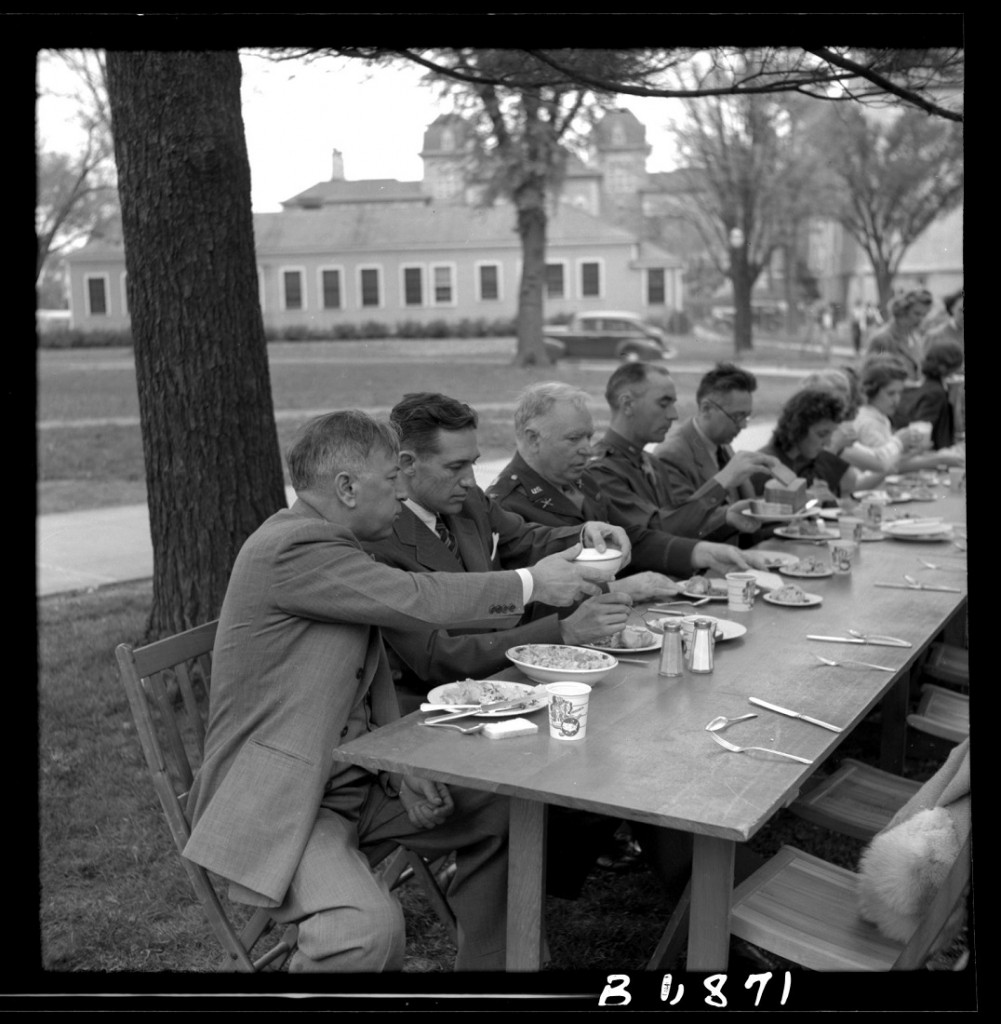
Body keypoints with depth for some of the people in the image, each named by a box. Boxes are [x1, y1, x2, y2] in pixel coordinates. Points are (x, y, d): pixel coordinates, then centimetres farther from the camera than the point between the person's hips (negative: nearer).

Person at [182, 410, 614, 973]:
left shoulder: (331, 544, 10)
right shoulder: (292, 547, -21)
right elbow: (418, 600, -27)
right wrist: (532, 583, -13)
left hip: (361, 778, 9)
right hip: (279, 800, -9)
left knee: (503, 809, 4)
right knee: (371, 927, -32)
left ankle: (486, 964, 21)